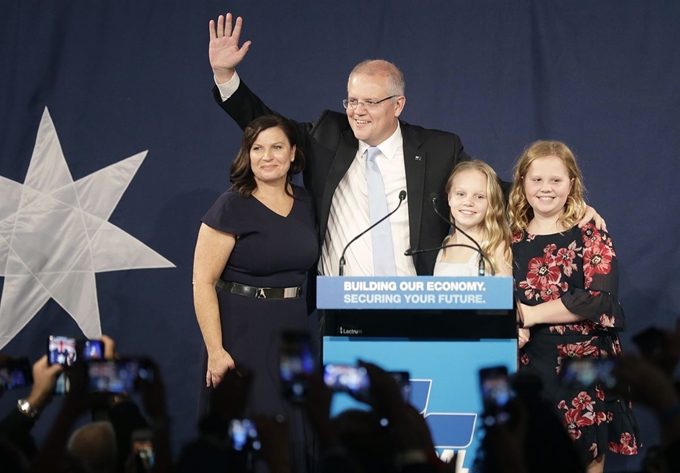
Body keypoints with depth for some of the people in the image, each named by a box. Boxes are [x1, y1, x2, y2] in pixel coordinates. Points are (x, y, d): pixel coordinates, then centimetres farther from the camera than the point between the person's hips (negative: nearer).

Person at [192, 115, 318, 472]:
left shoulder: (305, 204, 7)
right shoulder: (231, 207, -10)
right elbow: (203, 282, -13)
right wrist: (216, 351, -19)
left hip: (292, 333, 5)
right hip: (243, 335, -5)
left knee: (295, 437, 7)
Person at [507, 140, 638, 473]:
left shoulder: (590, 238, 0)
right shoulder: (511, 241, 9)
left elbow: (600, 300, -14)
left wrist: (531, 314, -14)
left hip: (584, 370, -2)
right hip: (527, 368, 2)